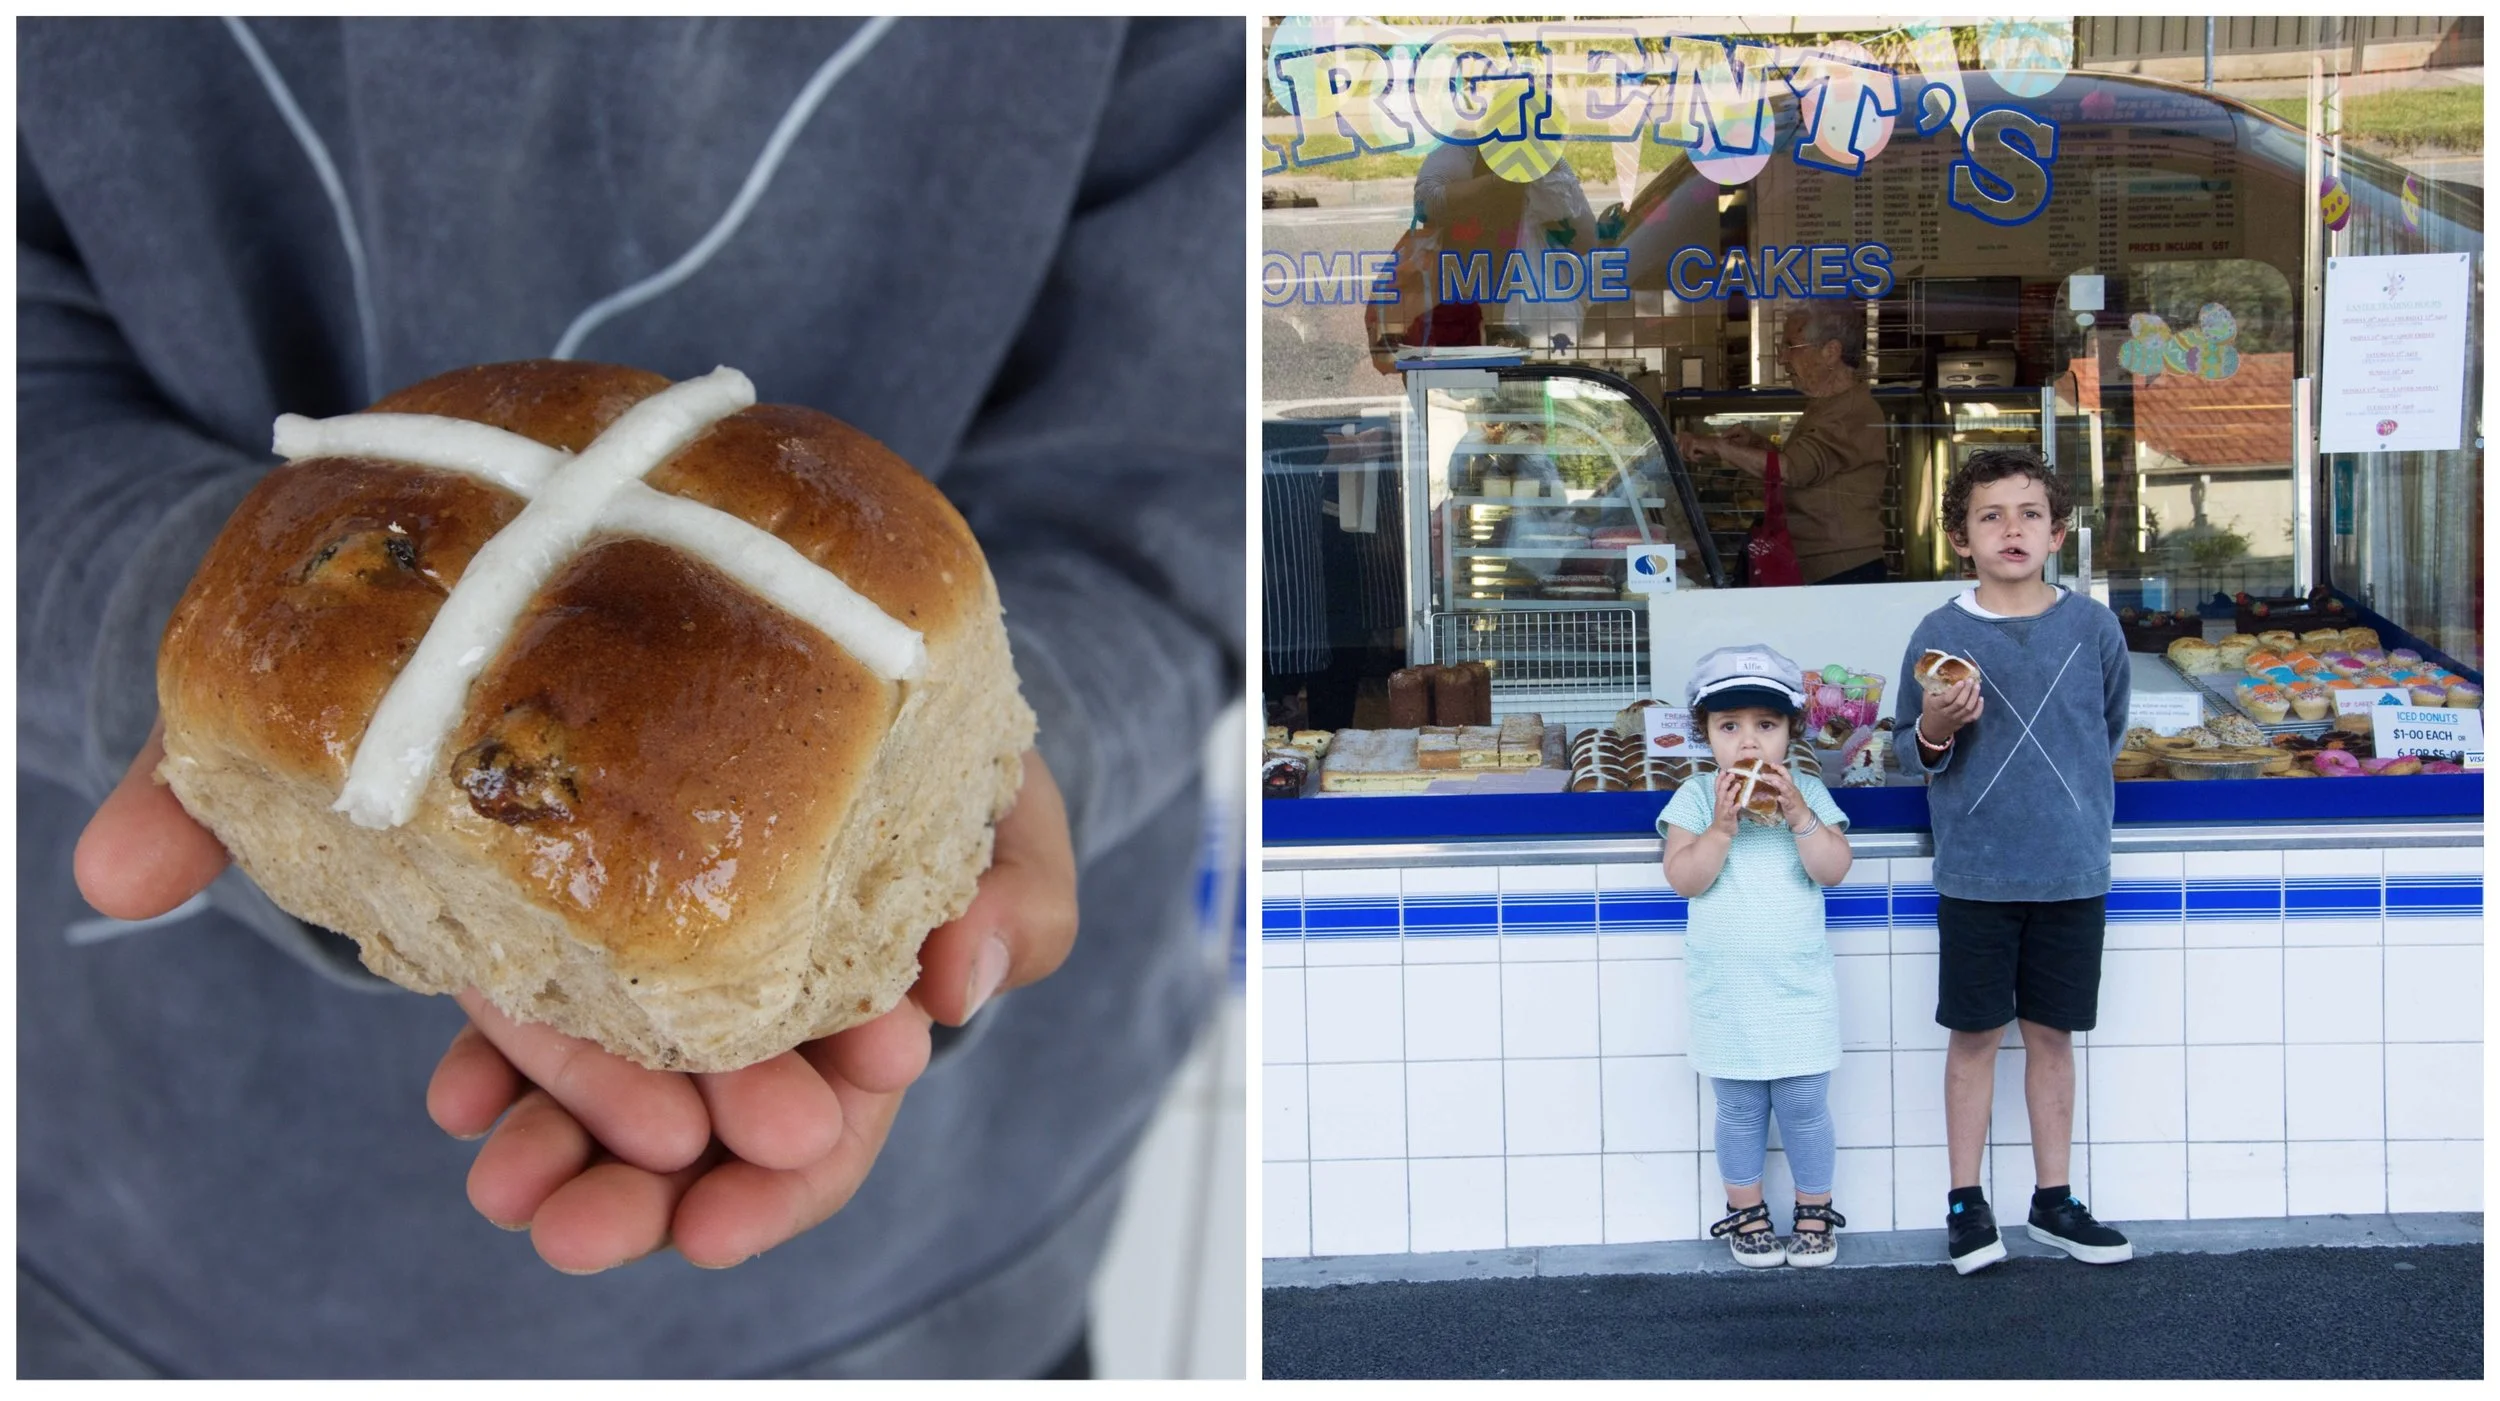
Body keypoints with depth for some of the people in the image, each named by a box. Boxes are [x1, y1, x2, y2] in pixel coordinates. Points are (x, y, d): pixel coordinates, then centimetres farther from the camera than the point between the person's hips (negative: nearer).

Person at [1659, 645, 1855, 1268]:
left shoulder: (1808, 792, 0)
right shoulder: (1696, 798, -3)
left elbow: (1833, 869, -10)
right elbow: (1683, 879, -13)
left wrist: (1797, 813, -20)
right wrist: (1723, 825, -22)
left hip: (1800, 988, 0)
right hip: (1726, 993, 0)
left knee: (1803, 1106, 5)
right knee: (1740, 1111, 9)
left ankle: (1814, 1211, 23)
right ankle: (1745, 1213, 25)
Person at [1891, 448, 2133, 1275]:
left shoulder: (2093, 627, 0)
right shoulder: (1940, 634, -4)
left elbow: (2110, 729, 16)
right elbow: (1910, 753, 1)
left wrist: (2068, 796, 12)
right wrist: (1933, 733, -18)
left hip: (2072, 872, 2)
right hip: (1975, 873, -1)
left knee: (2052, 1034, 11)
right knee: (1975, 1036, 6)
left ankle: (2053, 1199, 23)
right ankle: (1965, 1203, 17)